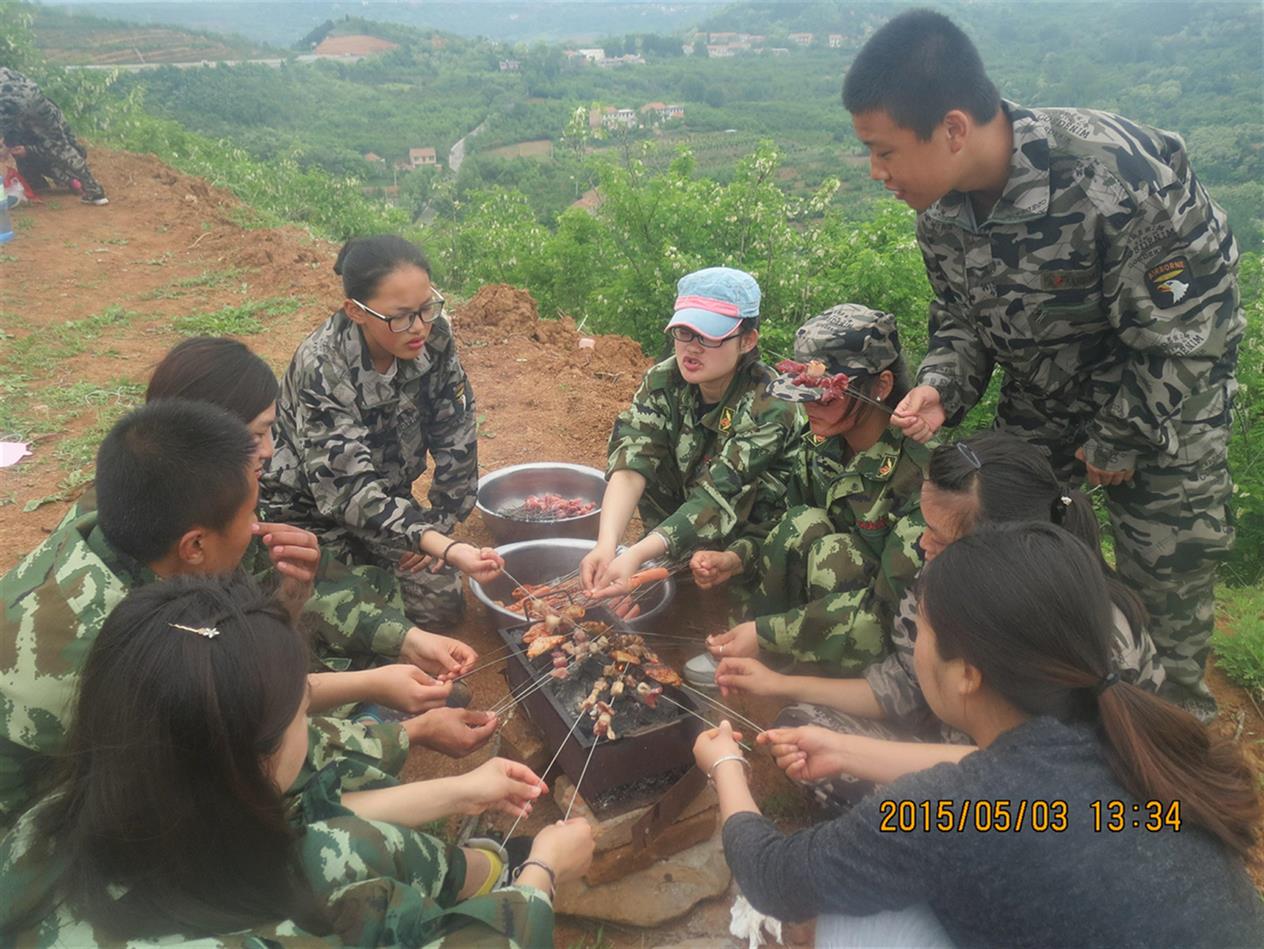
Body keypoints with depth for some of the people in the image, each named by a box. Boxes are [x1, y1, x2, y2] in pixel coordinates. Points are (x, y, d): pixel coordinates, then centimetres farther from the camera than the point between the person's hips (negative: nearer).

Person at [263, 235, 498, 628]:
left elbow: (456, 436, -8)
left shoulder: (434, 337, -19)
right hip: (308, 511, -4)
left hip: (386, 494, 5)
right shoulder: (320, 369, -32)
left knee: (444, 603, -3)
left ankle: (364, 576, 23)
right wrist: (444, 548, -48)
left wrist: (437, 524, -8)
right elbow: (349, 489, -37)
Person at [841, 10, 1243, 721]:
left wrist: (1118, 443, -14)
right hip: (1042, 399, 6)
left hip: (1166, 401, -5)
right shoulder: (941, 206, -14)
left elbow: (1181, 342, -24)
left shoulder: (1115, 177, -34)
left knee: (1165, 587, 1)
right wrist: (942, 390, -18)